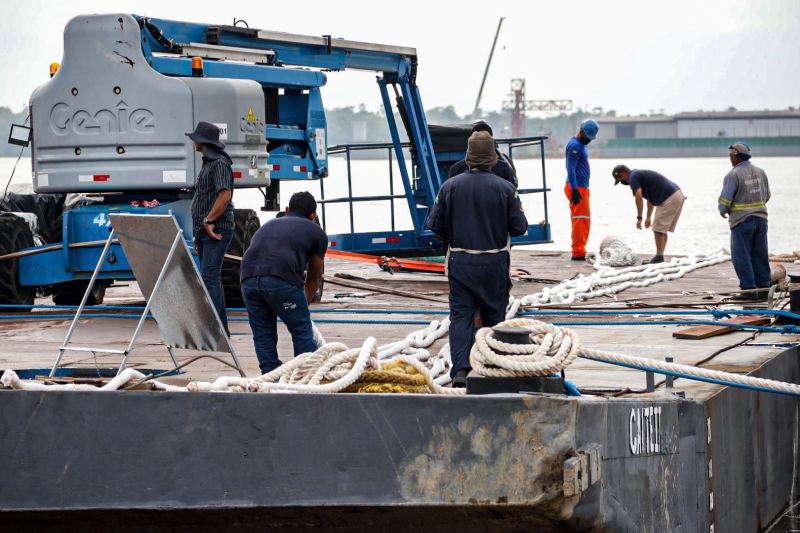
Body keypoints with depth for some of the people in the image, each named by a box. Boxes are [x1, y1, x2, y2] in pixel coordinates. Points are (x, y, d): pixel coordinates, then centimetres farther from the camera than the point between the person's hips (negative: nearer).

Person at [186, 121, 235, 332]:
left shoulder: (220, 163, -10)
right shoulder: (208, 164, 21)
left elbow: (225, 195, -22)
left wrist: (209, 221, -20)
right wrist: (198, 234, 21)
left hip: (217, 231, -10)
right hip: (205, 233, 10)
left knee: (210, 277, -17)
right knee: (211, 278, 11)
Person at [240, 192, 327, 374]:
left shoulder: (269, 225, 35)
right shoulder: (317, 232, 23)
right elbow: (314, 278, 31)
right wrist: (304, 304, 49)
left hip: (248, 278, 4)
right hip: (281, 280, -4)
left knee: (263, 335, 17)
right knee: (302, 331, 12)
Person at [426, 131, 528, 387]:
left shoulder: (450, 186, -5)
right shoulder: (505, 188, -9)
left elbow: (435, 224, -3)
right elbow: (520, 227, -7)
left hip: (460, 261, 1)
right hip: (494, 263, -1)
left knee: (460, 316, 2)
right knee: (494, 316, 13)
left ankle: (460, 370, -13)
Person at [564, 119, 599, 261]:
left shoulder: (582, 144, 19)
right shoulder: (574, 145, -13)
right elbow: (571, 169, -20)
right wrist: (574, 190, -25)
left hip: (582, 187, 10)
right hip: (577, 187, -10)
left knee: (583, 220, 11)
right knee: (581, 219, -12)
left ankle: (578, 251, 13)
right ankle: (578, 252, -14)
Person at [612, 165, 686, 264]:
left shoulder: (633, 177, -7)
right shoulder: (640, 174, 23)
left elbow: (639, 198, -20)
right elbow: (650, 198, 31)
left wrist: (639, 218, -15)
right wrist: (648, 217, 34)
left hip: (670, 199, -10)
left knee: (658, 229, -4)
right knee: (662, 229, 14)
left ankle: (659, 258, -3)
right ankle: (660, 258, 14)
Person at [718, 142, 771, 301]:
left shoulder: (733, 175, -12)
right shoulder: (760, 172, 8)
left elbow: (725, 198, -13)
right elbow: (766, 195, 16)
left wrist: (723, 210, 7)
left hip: (742, 220, -6)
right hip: (760, 218, 6)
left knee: (741, 256, -1)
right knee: (760, 256, 9)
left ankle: (749, 289, -5)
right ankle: (763, 289, 10)